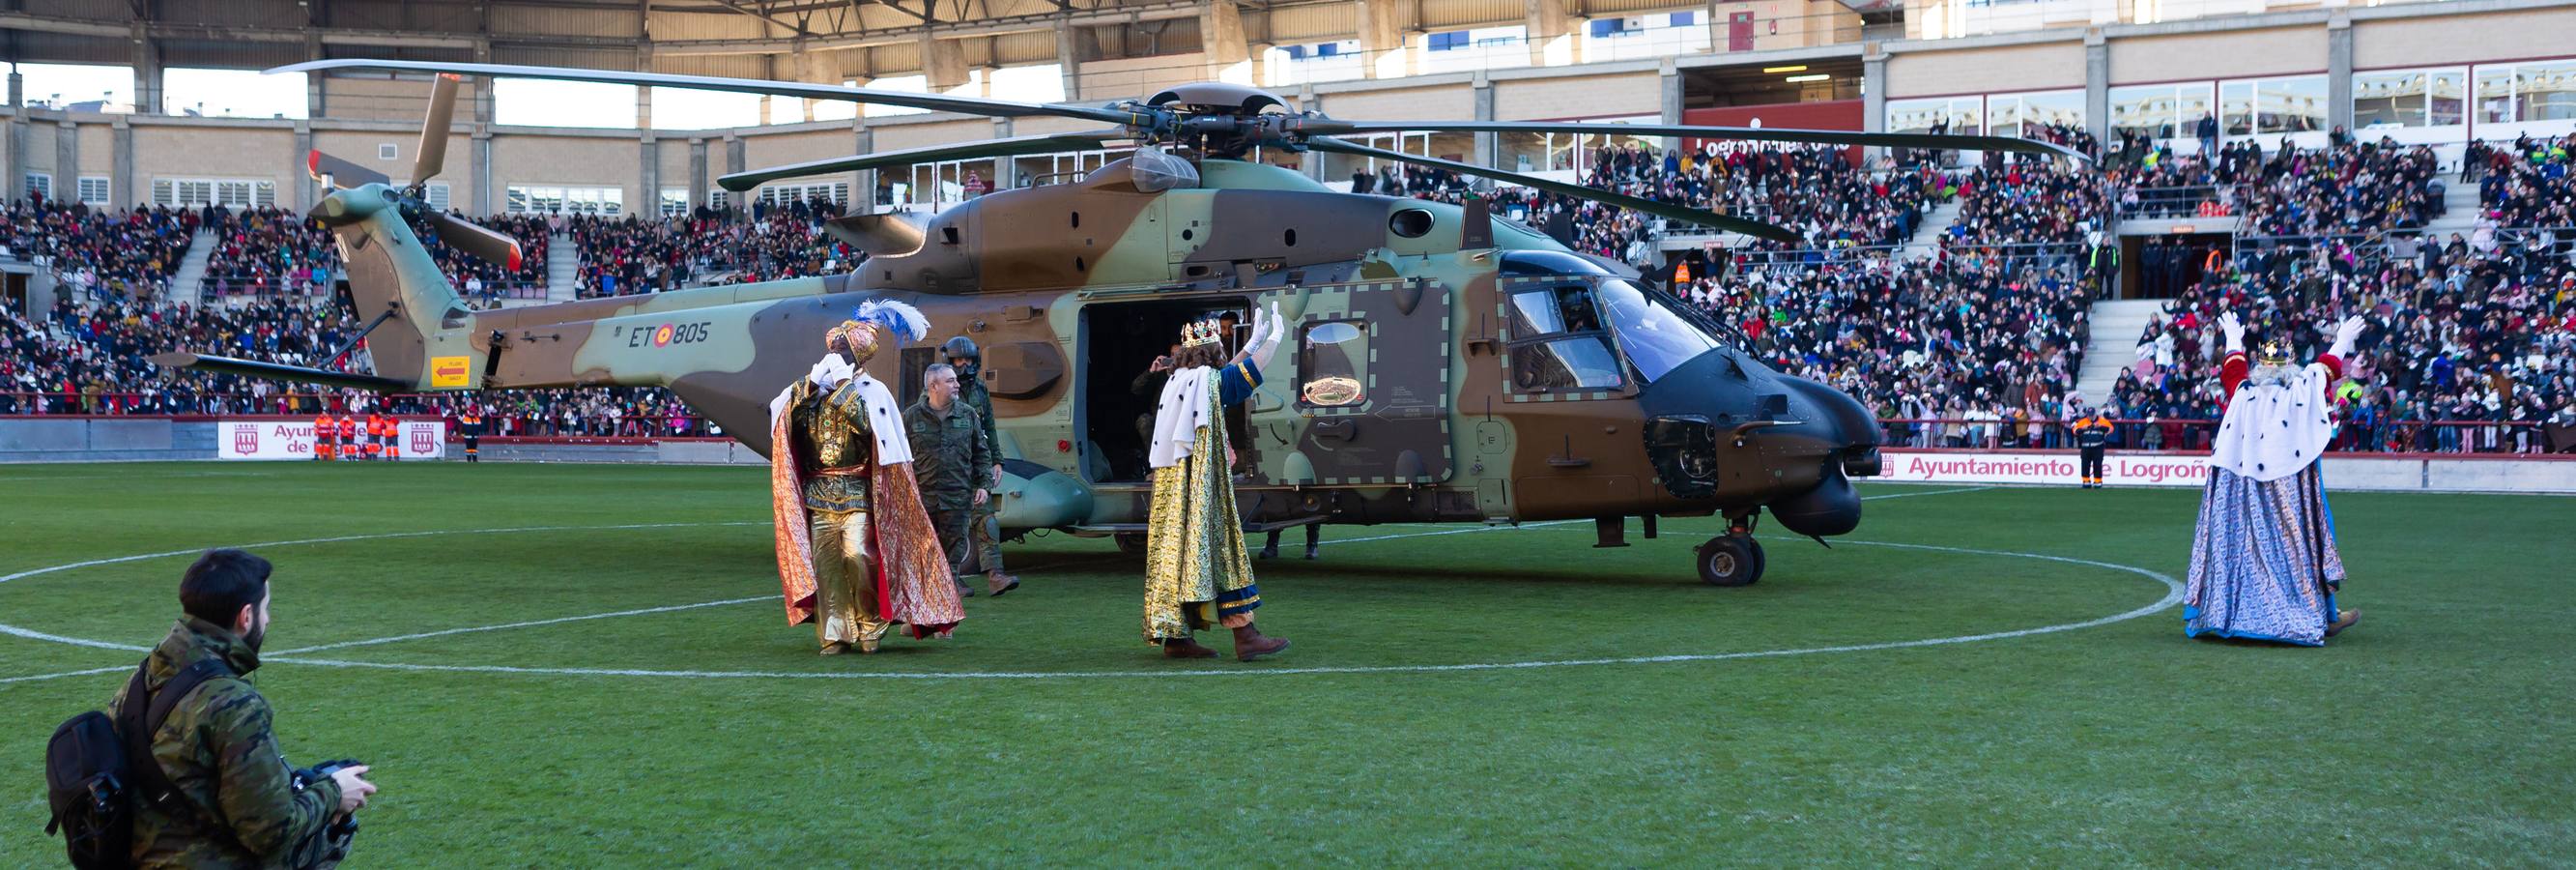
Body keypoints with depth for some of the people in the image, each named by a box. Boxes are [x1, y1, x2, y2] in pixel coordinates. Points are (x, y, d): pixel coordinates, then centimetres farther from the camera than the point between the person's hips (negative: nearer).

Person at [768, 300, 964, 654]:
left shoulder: (870, 392, 1)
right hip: (818, 491, 4)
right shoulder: (812, 388, 13)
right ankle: (833, 634, 4)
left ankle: (870, 621, 4)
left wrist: (843, 385, -15)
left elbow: (865, 424, -18)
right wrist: (813, 383, -11)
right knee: (824, 562, 0)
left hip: (856, 491, -4)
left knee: (858, 555, -15)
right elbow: (792, 419, -2)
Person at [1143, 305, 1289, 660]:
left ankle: (1175, 637, 8)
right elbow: (1251, 372, -4)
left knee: (1176, 551, 7)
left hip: (1171, 484, 9)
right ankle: (1245, 636, -7)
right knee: (1219, 550, -7)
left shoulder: (1178, 381, 14)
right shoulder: (1207, 381, -11)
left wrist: (1252, 344, 37)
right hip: (1201, 486, -9)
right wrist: (1276, 337, 10)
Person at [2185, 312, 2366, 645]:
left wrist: (2234, 339, 44)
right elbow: (2326, 367, 15)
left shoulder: (2243, 393, 4)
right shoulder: (2301, 394, -2)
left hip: (2240, 491, 2)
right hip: (2290, 491, -2)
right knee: (2300, 543, 4)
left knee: (2235, 541, 7)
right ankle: (2325, 617, 12)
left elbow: (2232, 368, 25)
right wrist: (2343, 341, 33)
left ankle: (2215, 612, 9)